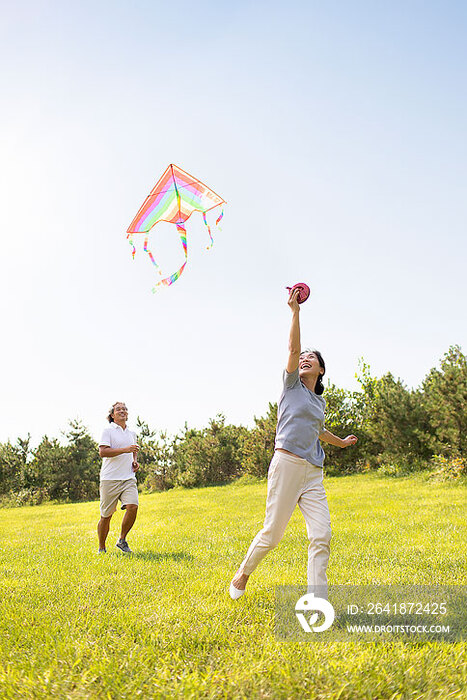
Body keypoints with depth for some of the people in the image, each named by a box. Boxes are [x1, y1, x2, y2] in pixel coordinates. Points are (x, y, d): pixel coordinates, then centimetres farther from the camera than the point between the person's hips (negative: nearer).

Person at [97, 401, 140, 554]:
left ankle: (122, 540, 4)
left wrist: (135, 461, 13)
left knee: (132, 507, -16)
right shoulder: (108, 431, -2)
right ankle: (101, 548, 21)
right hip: (110, 479, -4)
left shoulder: (132, 434, 17)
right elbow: (102, 452, -15)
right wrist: (125, 449, -21)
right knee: (106, 515, 3)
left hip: (129, 478, 4)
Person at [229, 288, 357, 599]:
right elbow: (293, 348, -9)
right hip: (287, 463, -5)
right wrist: (296, 311, -16)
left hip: (313, 471, 5)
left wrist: (341, 442, 54)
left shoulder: (320, 401, 21)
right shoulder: (292, 384, 7)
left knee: (322, 536, -8)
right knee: (272, 533, -2)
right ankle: (242, 574, 25)